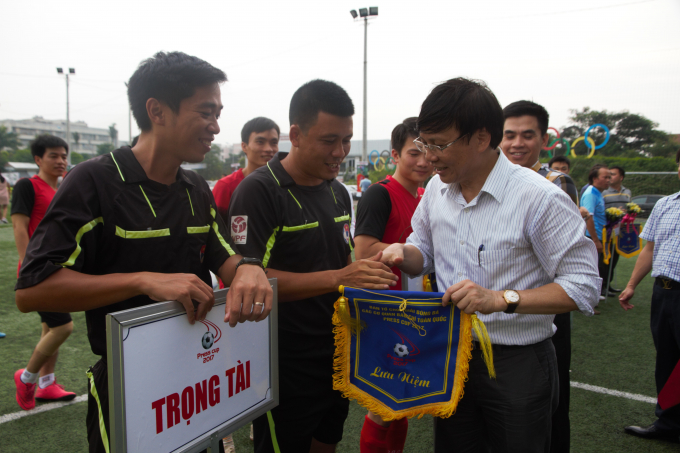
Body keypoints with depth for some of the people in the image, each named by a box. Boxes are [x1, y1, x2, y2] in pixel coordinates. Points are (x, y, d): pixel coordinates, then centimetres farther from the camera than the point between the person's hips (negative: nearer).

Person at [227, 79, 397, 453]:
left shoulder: (338, 193, 9)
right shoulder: (259, 191, -16)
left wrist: (366, 275, -2)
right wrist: (337, 278, -30)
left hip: (337, 359, 7)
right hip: (286, 369, -7)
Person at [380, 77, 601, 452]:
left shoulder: (540, 198, -20)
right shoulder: (436, 189, 1)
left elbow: (584, 285, -18)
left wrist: (502, 299, -29)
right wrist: (404, 252, -10)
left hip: (517, 364, -5)